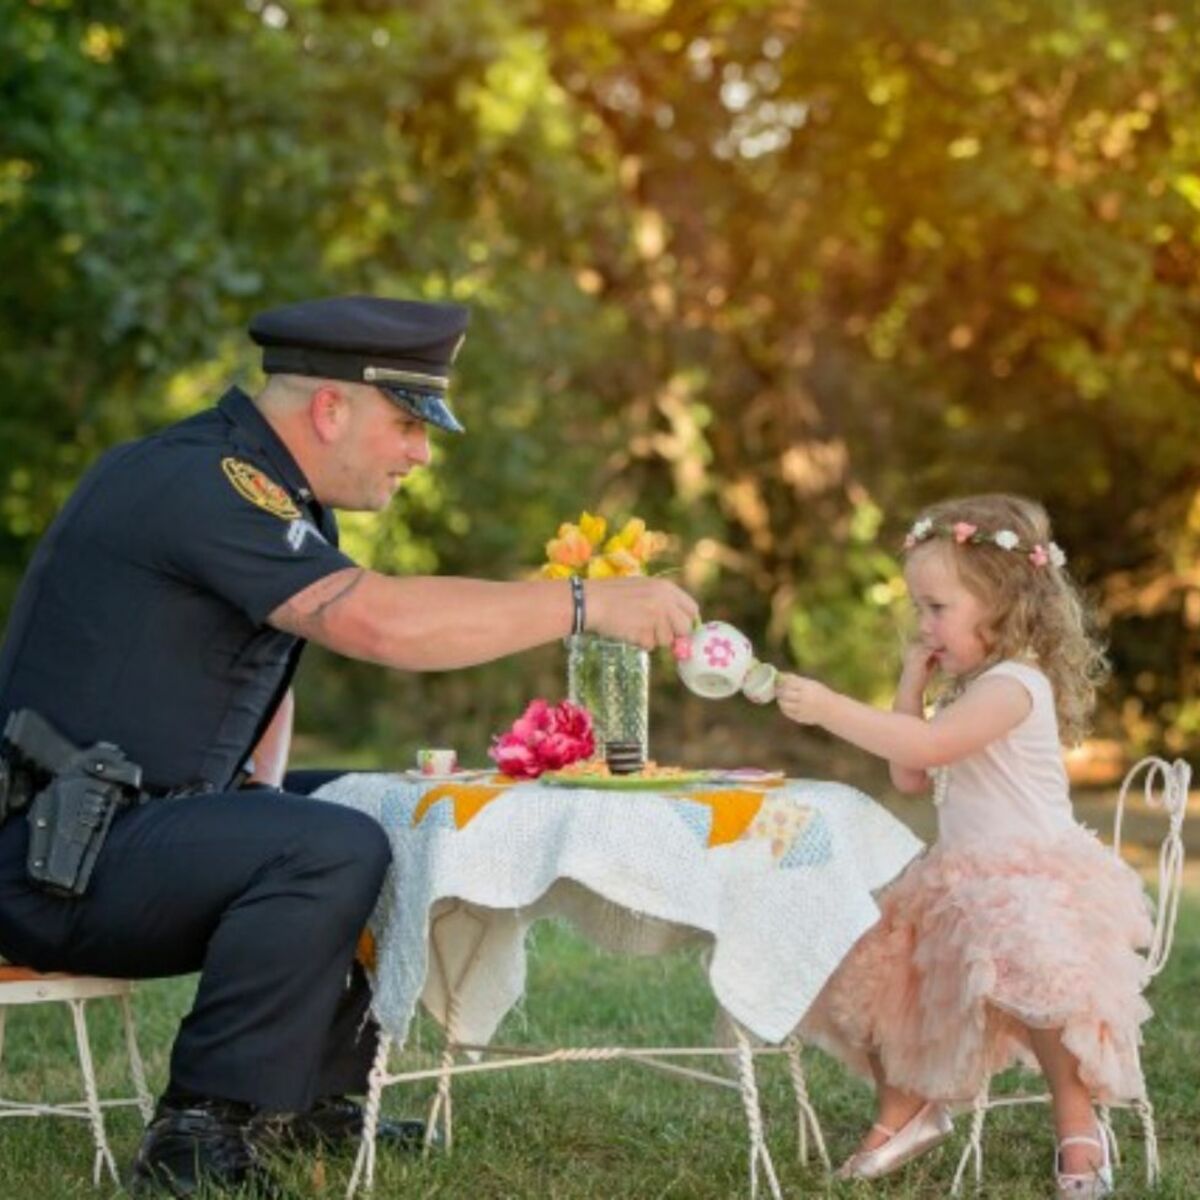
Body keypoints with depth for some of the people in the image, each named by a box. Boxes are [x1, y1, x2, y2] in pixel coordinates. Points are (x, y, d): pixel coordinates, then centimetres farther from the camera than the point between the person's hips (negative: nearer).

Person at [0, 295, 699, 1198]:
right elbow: (384, 622, -31)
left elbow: (268, 666, 26)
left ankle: (314, 1098, 15)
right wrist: (584, 603, -24)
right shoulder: (199, 485, -20)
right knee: (333, 851, -29)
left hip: (132, 827, 10)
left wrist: (262, 806, 8)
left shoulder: (271, 494, 13)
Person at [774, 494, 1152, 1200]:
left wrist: (827, 708, -37)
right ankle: (906, 1109, 22)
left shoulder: (1014, 686, -18)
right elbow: (910, 780, 13)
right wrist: (913, 685, 8)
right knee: (878, 962, 9)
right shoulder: (968, 690, 14)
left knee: (1034, 978, -36)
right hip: (962, 879, 10)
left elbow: (925, 748, -32)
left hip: (1035, 873, -10)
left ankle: (1079, 1129, -18)